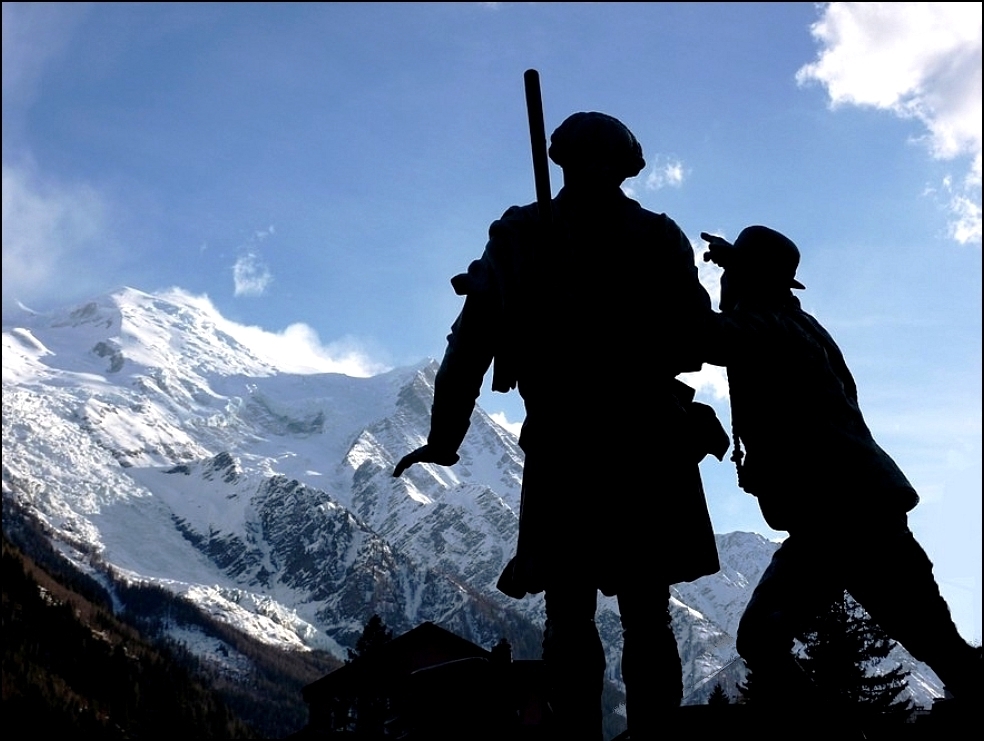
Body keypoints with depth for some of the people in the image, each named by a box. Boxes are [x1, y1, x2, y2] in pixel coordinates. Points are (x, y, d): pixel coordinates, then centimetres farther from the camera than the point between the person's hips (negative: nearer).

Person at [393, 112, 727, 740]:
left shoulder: (518, 238, 7)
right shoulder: (659, 237, 6)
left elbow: (470, 346, 3)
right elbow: (694, 343, 5)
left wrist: (443, 439, 6)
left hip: (562, 444, 0)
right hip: (648, 440, 1)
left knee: (570, 614, 3)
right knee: (646, 615, 5)